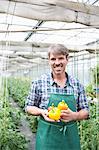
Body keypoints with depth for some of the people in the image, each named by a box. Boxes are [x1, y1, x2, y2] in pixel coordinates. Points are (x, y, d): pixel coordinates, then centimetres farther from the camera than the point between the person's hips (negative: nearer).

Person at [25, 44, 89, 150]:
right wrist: (42, 112, -17)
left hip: (71, 137, 2)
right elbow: (29, 107, 3)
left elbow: (85, 112, 5)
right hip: (47, 137, -2)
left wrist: (74, 116, -16)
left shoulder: (77, 84, -1)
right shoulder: (39, 83, -6)